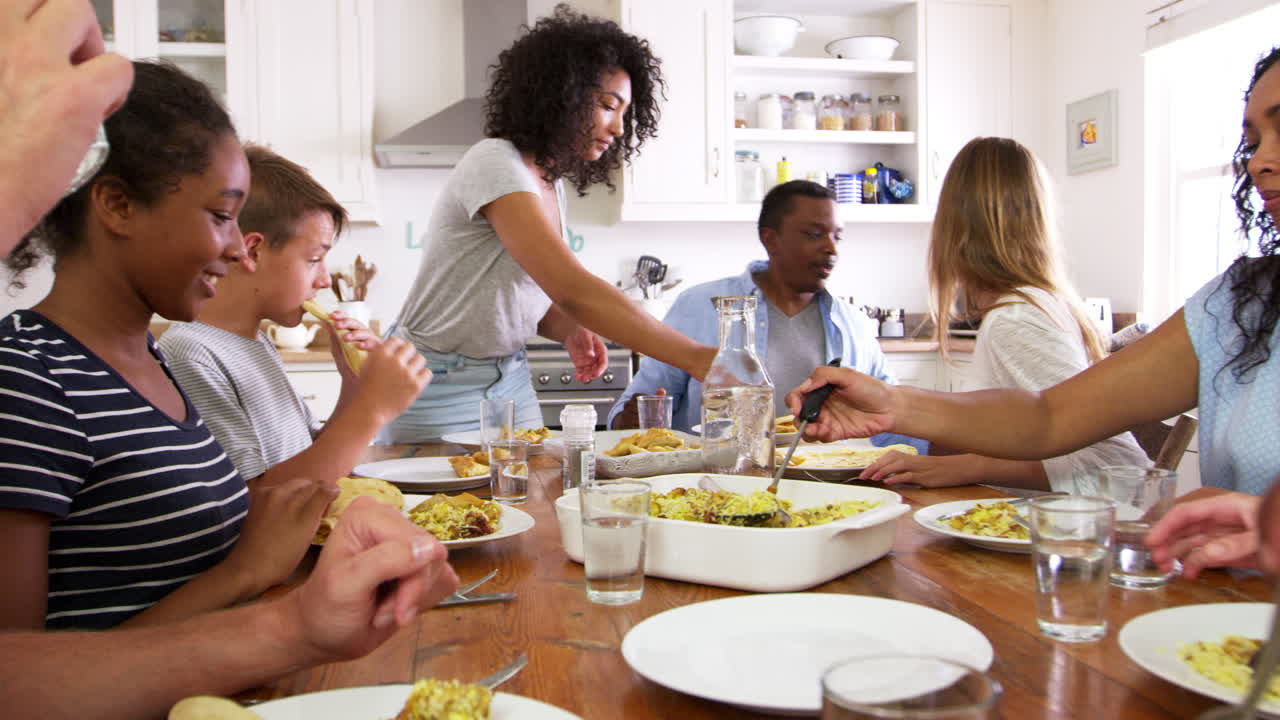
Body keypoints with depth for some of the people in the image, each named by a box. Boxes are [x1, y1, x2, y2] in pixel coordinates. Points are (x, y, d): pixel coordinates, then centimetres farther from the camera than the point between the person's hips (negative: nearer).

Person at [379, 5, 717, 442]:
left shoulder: (552, 184, 4)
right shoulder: (495, 164, -23)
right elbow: (573, 289, -34)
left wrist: (571, 331, -11)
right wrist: (695, 358, -37)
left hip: (509, 379, 7)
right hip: (438, 389, -7)